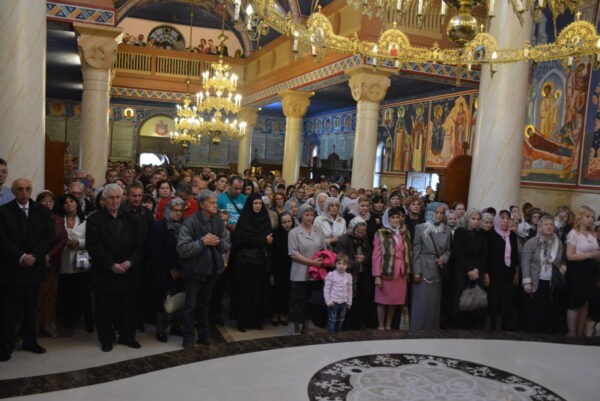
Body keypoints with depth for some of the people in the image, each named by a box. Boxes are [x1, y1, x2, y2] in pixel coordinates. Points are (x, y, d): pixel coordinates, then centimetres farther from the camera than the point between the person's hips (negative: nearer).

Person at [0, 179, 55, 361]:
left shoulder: (42, 212, 5)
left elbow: (49, 237, 0)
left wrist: (34, 256, -12)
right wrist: (21, 257, -17)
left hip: (34, 267, 3)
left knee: (30, 308, 12)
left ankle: (30, 341, 24)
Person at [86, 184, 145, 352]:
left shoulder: (130, 219, 8)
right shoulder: (95, 219, -2)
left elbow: (139, 245, 5)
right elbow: (94, 247, -10)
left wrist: (131, 261, -11)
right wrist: (111, 265, -16)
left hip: (129, 272, 3)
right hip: (104, 273, -3)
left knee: (128, 307, 8)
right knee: (105, 308, 6)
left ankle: (127, 336, 24)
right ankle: (106, 339, 21)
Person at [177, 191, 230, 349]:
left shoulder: (218, 222, 0)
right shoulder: (190, 222, -18)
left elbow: (228, 245, 5)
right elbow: (182, 249, -25)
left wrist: (219, 242, -16)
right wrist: (202, 242, -27)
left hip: (211, 269, 5)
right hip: (194, 270, -5)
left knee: (204, 304, 19)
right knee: (191, 305, 6)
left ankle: (203, 334, 31)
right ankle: (188, 337, 19)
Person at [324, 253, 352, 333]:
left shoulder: (348, 276, 5)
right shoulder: (331, 275, -8)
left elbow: (349, 290, 13)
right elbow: (326, 288, -7)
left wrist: (349, 302, 14)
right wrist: (328, 301, -11)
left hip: (343, 302, 5)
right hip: (333, 302, -5)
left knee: (340, 320, 15)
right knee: (332, 320, -2)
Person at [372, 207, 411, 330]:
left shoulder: (405, 233, 12)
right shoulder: (381, 233, -2)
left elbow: (408, 254, 12)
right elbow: (376, 255, -6)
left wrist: (408, 271, 5)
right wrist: (377, 275, -12)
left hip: (400, 273, 4)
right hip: (386, 271, -4)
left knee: (394, 301, 7)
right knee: (382, 301, 3)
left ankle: (388, 326, 21)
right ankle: (380, 326, 16)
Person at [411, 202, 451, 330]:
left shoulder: (446, 230, 9)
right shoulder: (420, 228, -2)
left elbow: (448, 250, 14)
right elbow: (416, 251, -5)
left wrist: (443, 258, -8)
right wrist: (416, 272, -10)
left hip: (437, 271, 4)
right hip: (423, 269, -4)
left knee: (434, 302, 6)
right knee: (421, 302, -3)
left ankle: (432, 328, 17)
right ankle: (418, 328, 8)